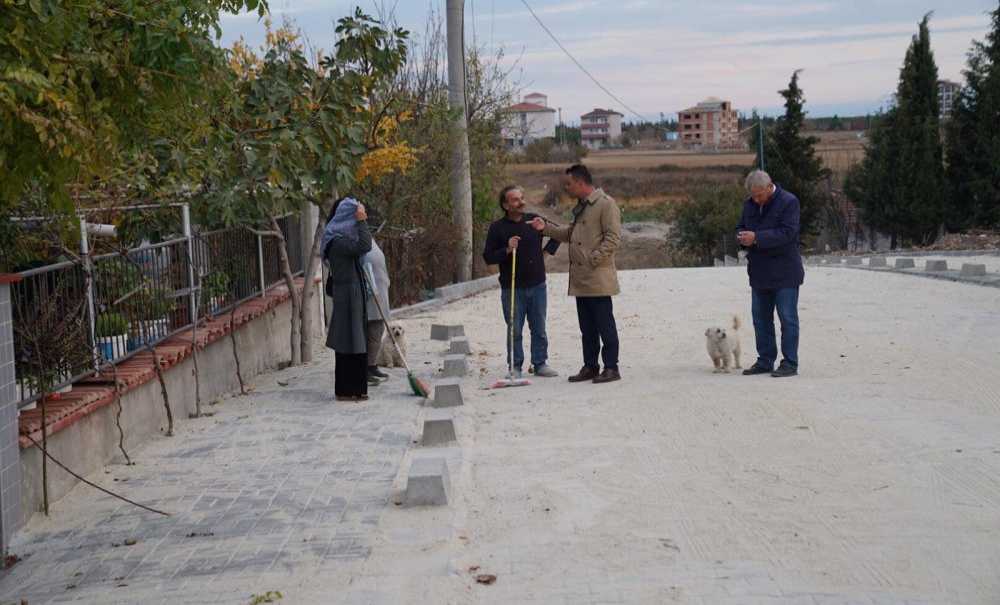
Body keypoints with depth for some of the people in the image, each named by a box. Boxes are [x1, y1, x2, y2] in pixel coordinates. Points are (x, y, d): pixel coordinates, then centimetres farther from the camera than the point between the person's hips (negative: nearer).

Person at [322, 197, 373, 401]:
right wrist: (361, 222, -21)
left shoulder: (343, 238, 14)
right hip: (347, 296, -10)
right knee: (348, 345, -4)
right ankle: (345, 391, 3)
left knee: (356, 344, 13)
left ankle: (355, 389, 20)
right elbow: (364, 246, -29)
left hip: (355, 295, 10)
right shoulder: (338, 242, -17)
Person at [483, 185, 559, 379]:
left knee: (539, 329, 8)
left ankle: (540, 364, 18)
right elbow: (488, 257, -6)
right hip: (512, 288, -3)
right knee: (514, 330, 2)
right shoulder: (497, 228, -4)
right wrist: (507, 250, -19)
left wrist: (548, 251, 10)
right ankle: (515, 367, 12)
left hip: (537, 285, 3)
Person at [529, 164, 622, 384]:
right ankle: (590, 366, 21)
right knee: (587, 327, 13)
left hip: (599, 278, -9)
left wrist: (594, 259, -20)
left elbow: (613, 238, -17)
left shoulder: (606, 204, -11)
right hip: (580, 279, 9)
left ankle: (611, 367, 4)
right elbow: (569, 233, 24)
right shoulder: (580, 207, 18)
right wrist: (546, 227, 13)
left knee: (605, 324, -3)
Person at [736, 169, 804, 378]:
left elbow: (787, 233, -21)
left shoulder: (788, 202, -12)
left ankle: (790, 363, 3)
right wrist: (742, 237, -8)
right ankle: (765, 361, 19)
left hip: (784, 273, -7)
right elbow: (741, 227, 17)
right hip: (759, 273, 7)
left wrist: (756, 237, -26)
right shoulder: (749, 204, 10)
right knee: (760, 318, 11)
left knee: (787, 318, -2)